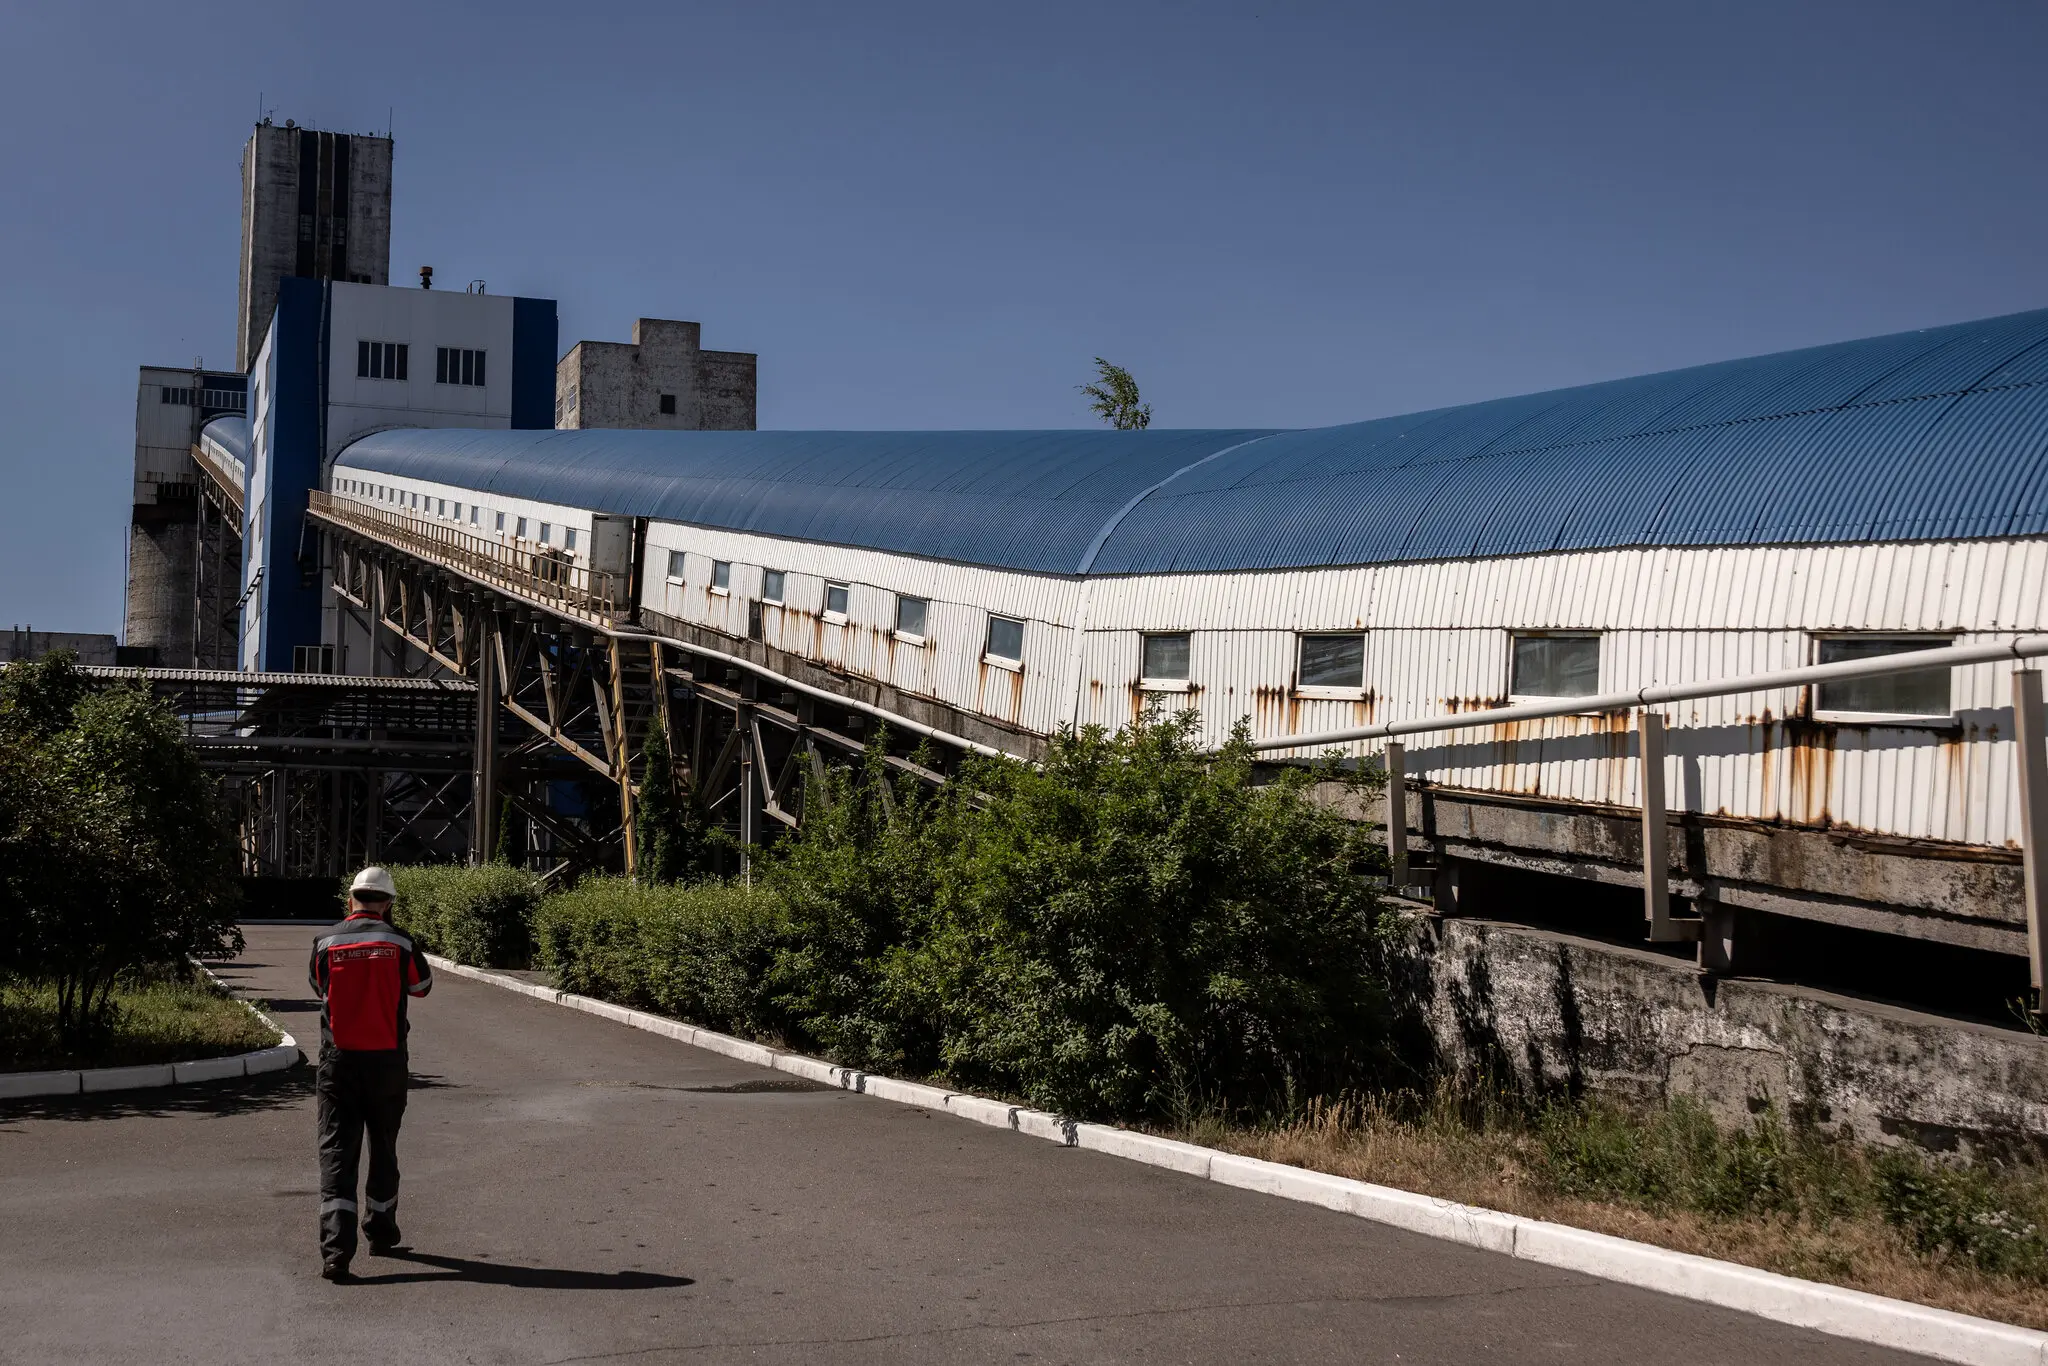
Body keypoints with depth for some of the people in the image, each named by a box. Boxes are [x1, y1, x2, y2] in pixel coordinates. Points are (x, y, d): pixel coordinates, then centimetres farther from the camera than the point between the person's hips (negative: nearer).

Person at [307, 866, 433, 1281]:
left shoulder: (325, 943, -3)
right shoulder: (399, 942, -5)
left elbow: (320, 988, 13)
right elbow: (422, 985, 11)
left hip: (338, 1061, 0)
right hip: (386, 1061, 0)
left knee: (336, 1153, -1)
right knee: (384, 1146, 18)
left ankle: (336, 1251, -12)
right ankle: (380, 1231, 32)